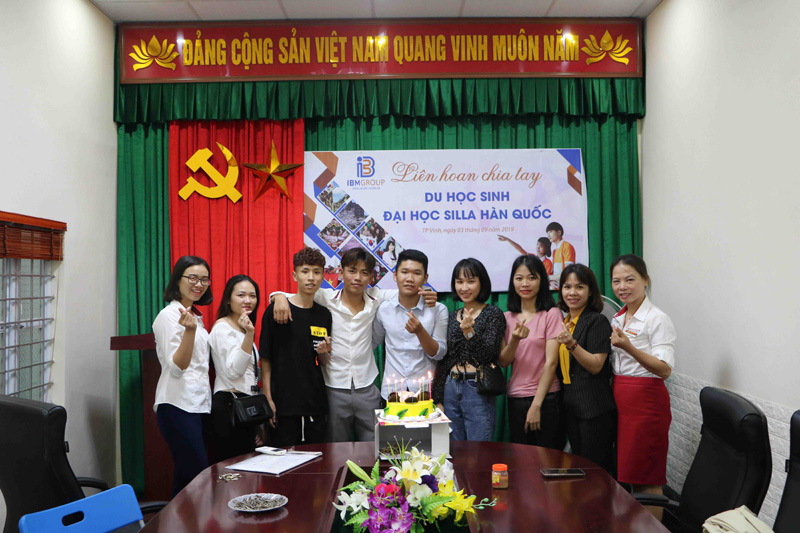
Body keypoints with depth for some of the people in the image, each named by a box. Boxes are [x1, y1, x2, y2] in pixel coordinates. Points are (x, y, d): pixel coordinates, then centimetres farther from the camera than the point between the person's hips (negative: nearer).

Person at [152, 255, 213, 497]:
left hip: (199, 404, 9)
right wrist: (190, 330, -28)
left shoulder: (195, 315, 17)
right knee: (198, 477, -10)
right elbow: (176, 367, -17)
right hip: (179, 406, -9)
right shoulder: (169, 316, -9)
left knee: (186, 477, 9)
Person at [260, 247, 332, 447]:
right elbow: (265, 359, -3)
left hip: (316, 403, 4)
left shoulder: (324, 315, 8)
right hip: (284, 403, -4)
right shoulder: (276, 310, -4)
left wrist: (324, 352, -5)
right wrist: (268, 398, -9)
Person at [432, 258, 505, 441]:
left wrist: (469, 332, -26)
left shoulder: (493, 314, -3)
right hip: (450, 390, 5)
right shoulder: (452, 317, 12)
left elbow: (488, 355, -11)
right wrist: (438, 395, 11)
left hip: (478, 391, -5)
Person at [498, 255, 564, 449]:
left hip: (546, 397, -4)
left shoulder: (551, 314, -5)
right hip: (515, 398, 4)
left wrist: (536, 405, -11)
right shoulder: (507, 317, 8)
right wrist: (514, 341, -17)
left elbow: (551, 362, -9)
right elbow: (503, 362, 3)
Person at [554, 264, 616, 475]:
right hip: (570, 406, 8)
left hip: (595, 408, -8)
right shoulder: (563, 322, 13)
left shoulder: (598, 321, -10)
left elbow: (596, 366, -18)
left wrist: (571, 344, -29)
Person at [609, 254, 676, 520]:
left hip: (645, 402, -7)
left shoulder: (658, 319, -10)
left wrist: (629, 348, -31)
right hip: (619, 401, 7)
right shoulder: (617, 319, 12)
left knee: (645, 477, -2)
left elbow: (664, 369, -19)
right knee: (625, 472, 12)